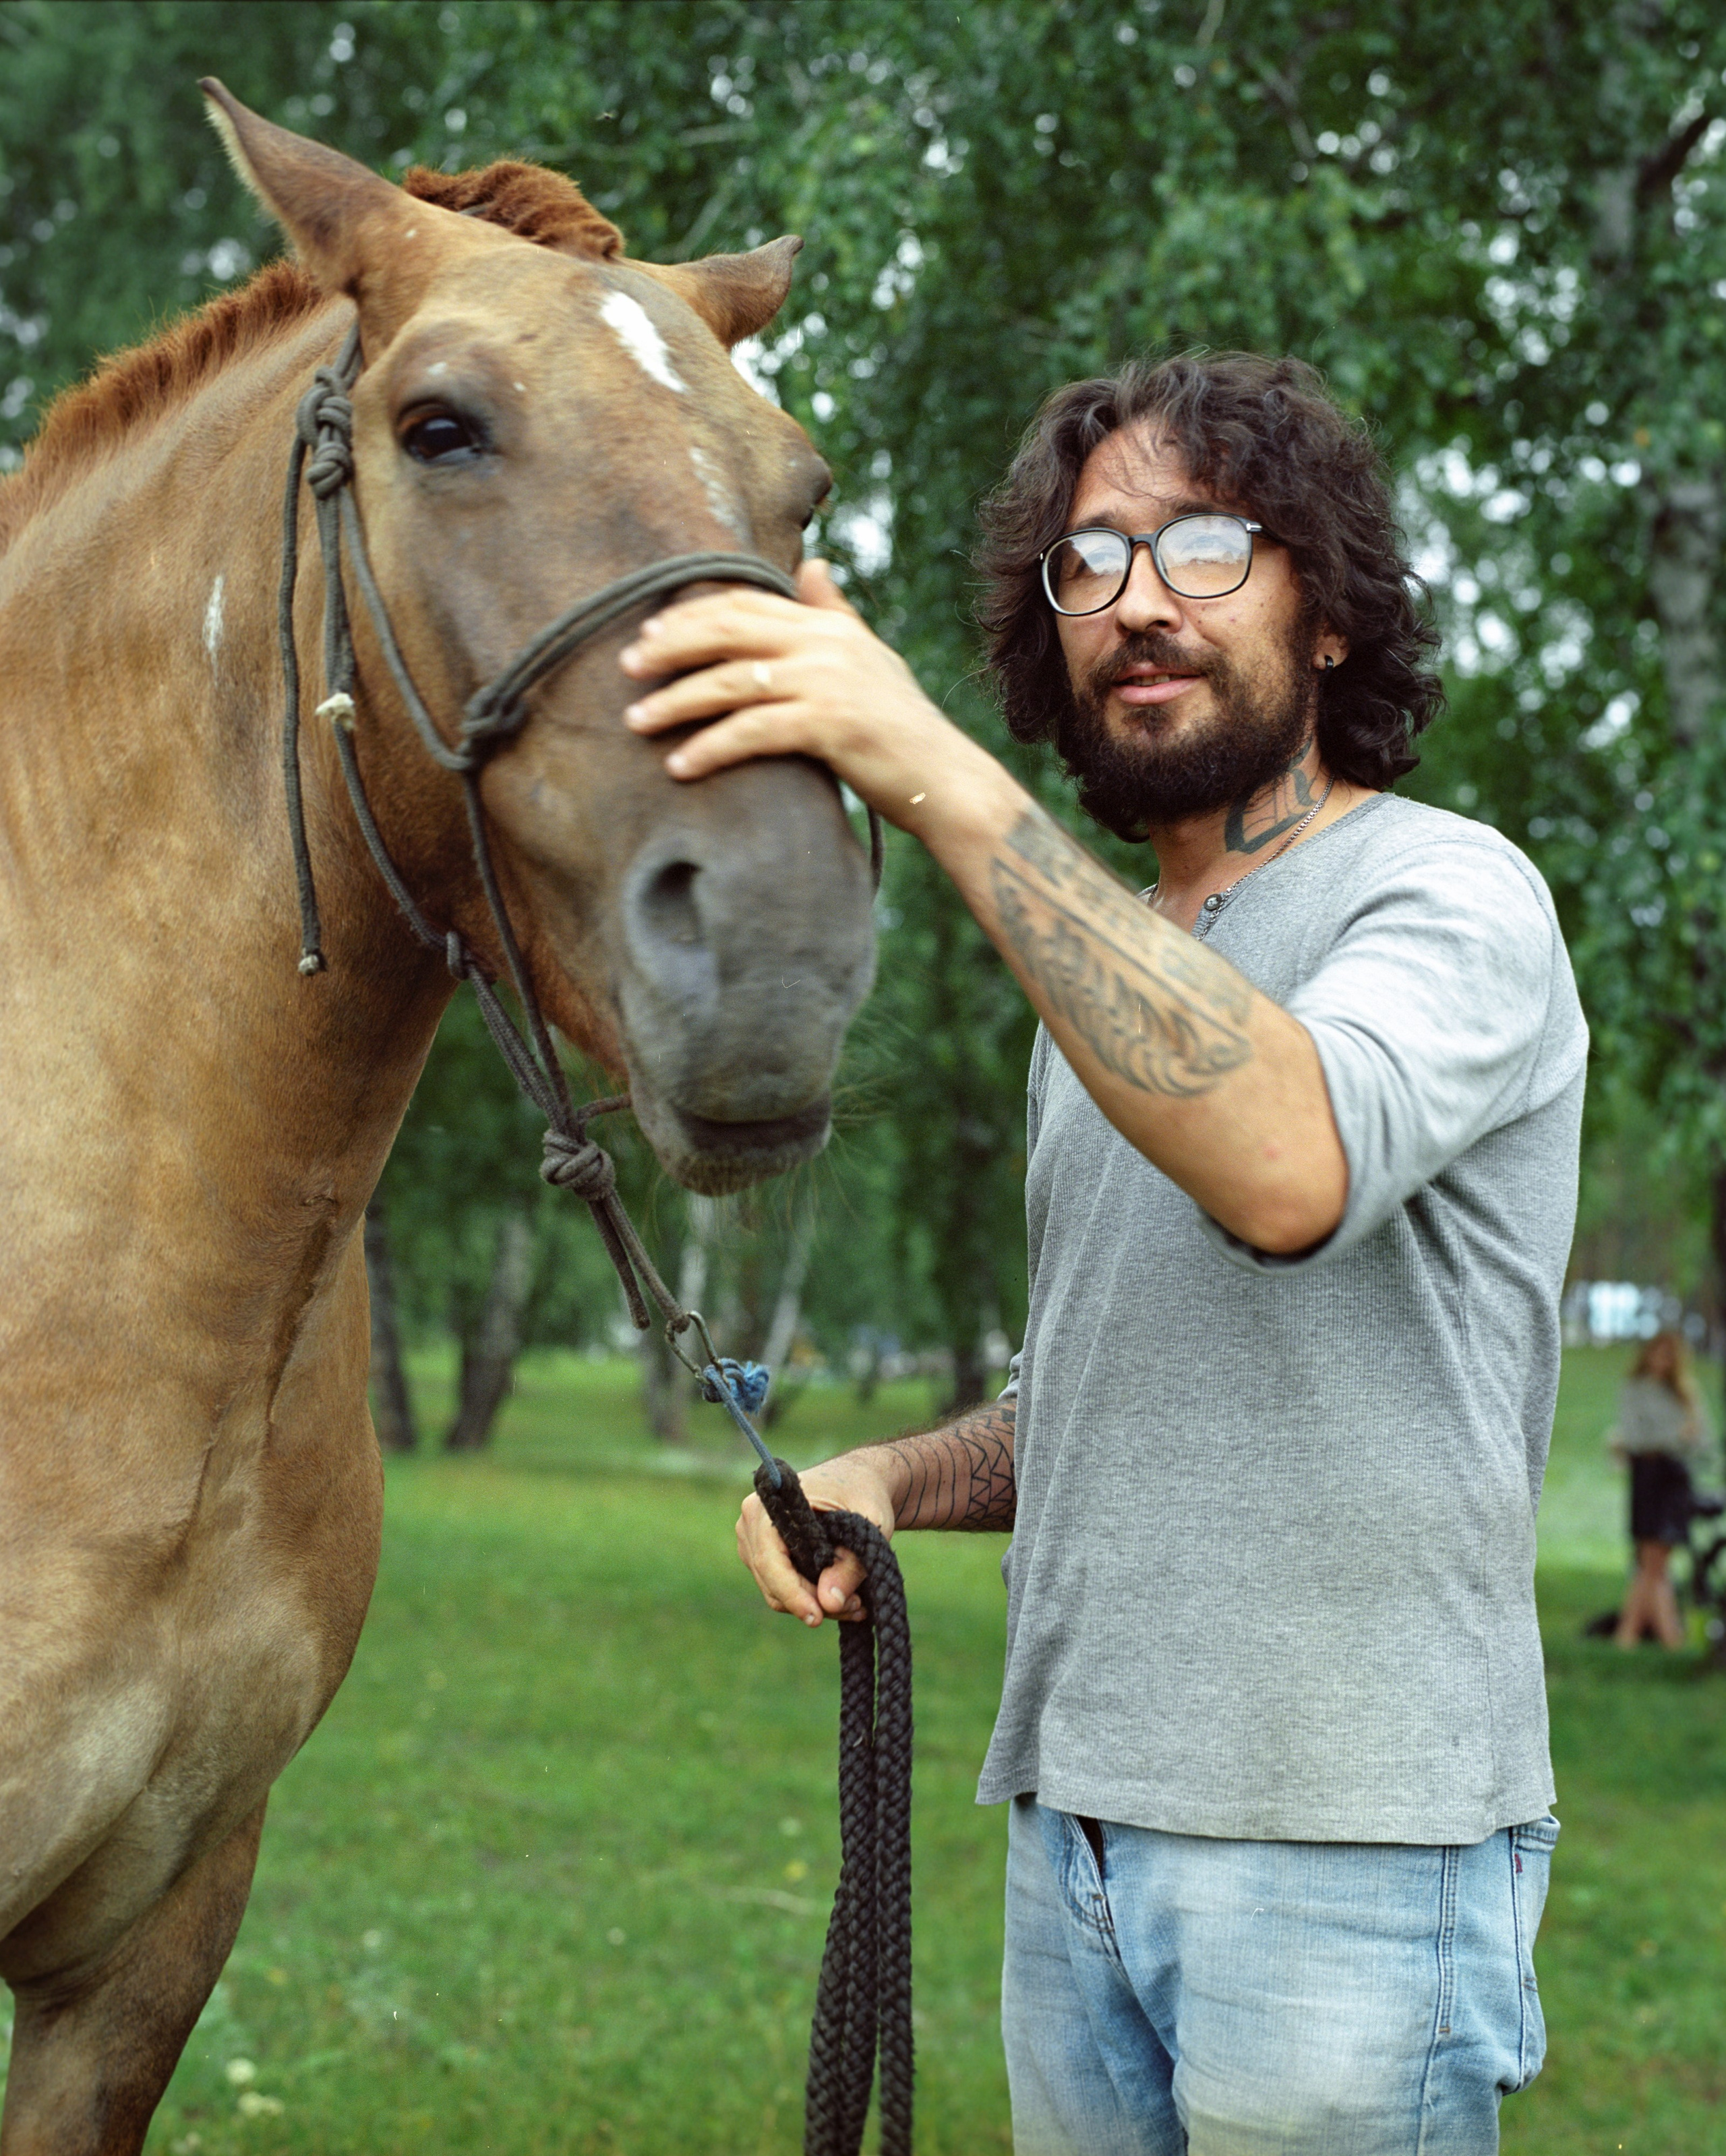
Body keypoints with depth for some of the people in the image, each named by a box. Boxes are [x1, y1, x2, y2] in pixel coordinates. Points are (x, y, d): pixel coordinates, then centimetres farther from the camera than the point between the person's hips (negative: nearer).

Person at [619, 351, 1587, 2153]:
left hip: (1343, 1832, -7)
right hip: (1074, 1820, 7)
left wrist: (939, 779, -34)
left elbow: (1289, 1168, -32)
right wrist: (888, 1480, 4)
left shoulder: (1449, 896, -8)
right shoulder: (1101, 963, 17)